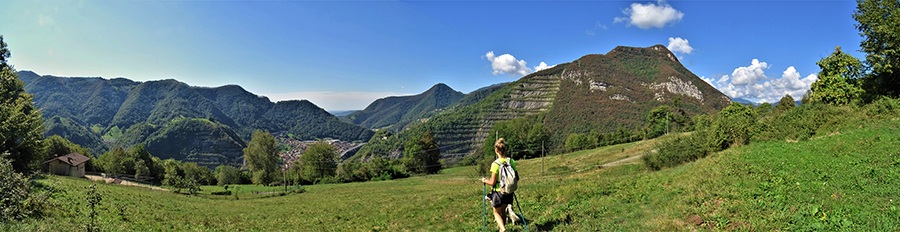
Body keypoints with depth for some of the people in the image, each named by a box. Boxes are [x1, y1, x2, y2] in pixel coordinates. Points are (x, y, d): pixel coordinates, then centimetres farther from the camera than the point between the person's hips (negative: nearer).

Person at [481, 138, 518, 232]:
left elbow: (493, 183, -18)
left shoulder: (495, 164, -21)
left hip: (498, 192, -5)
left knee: (497, 213, 13)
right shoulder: (511, 161, -5)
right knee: (503, 211, 26)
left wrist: (485, 181, 1)